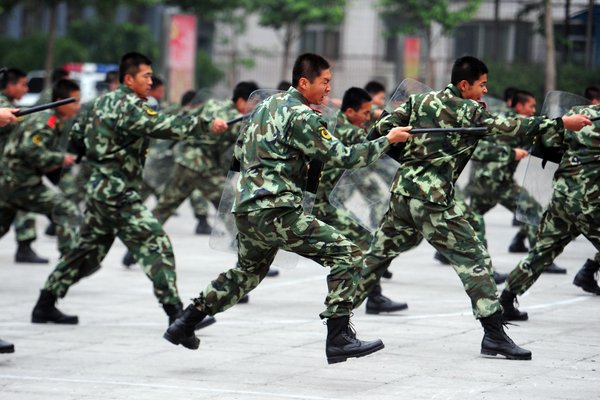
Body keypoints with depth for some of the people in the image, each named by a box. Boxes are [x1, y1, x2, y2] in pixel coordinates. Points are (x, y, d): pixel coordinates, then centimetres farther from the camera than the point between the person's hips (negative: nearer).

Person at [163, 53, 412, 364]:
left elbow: (240, 151, 25)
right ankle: (339, 338, -16)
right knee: (347, 255, -9)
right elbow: (342, 157, -11)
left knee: (247, 271, 31)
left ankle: (185, 323, 32)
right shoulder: (300, 116, -10)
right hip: (277, 212, -9)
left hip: (245, 209, 9)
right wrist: (387, 140, -3)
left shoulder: (266, 104, 17)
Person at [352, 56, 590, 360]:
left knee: (378, 255, 19)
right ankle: (494, 333, -10)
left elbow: (382, 128, 10)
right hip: (433, 198, -7)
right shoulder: (469, 110, -5)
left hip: (402, 192, 7)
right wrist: (562, 124, -11)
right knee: (474, 258, -5)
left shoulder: (420, 100, 13)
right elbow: (510, 127, -12)